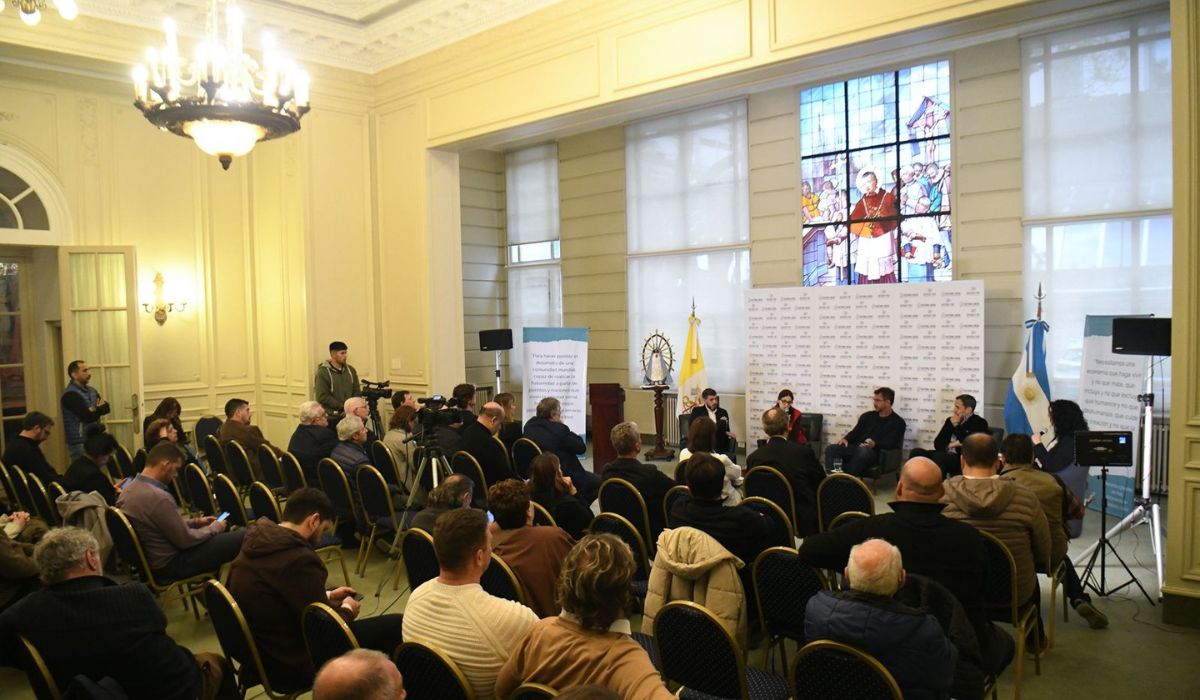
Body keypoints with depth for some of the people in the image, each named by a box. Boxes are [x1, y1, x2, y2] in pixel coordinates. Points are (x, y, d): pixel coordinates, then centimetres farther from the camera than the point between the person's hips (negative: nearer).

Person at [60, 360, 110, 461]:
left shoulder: (91, 390, 13)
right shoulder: (70, 394, -14)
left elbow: (107, 407, 7)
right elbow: (88, 416, -21)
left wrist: (96, 410, -13)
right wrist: (100, 409, -3)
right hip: (79, 442, -7)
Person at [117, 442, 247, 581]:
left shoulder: (129, 489, 1)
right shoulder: (158, 497, -29)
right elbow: (186, 540, -21)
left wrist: (197, 522, 14)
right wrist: (214, 528, -4)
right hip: (170, 564, -10)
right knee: (243, 537, -9)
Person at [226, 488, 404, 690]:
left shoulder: (257, 542, -1)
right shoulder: (300, 559, -28)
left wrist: (327, 596, 16)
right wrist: (347, 610, 0)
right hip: (291, 665, -9)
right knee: (397, 626, -6)